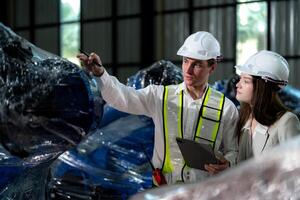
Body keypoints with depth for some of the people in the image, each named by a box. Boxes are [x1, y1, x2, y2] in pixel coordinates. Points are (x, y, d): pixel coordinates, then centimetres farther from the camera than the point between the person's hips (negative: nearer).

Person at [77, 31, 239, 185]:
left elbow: (233, 151, 11)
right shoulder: (160, 96, 5)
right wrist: (100, 73, -26)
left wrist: (226, 163, -11)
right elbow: (123, 98, -9)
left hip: (204, 191, 0)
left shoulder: (226, 108, 5)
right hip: (163, 190, 0)